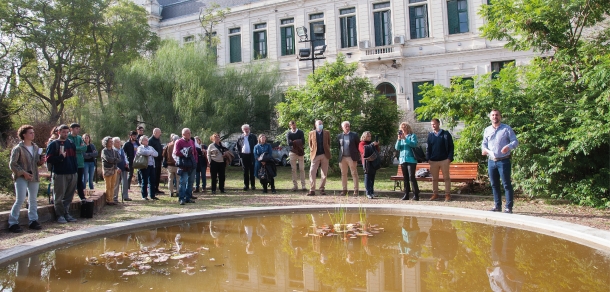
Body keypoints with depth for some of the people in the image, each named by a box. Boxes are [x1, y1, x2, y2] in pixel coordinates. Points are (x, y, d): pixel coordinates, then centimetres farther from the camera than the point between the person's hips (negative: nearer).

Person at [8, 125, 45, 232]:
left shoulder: (36, 147, 11)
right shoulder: (18, 148, -8)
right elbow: (12, 164, -9)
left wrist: (41, 161, -2)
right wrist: (23, 173, -16)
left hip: (34, 177, 6)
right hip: (21, 178, -6)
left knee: (33, 200, 10)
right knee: (20, 200, -9)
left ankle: (33, 221, 18)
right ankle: (13, 223, 0)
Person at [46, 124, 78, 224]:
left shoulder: (71, 144, 16)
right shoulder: (53, 144, -1)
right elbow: (48, 159, -8)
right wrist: (60, 157, -15)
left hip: (72, 173, 5)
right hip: (60, 174, -5)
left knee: (69, 196, 9)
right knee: (59, 196, 0)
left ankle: (66, 213, 18)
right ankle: (60, 215, 7)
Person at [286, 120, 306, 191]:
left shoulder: (300, 132, 6)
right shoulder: (288, 133, 4)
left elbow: (303, 142, -8)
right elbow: (289, 143, -11)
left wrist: (294, 142, -10)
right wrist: (298, 142, -10)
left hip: (300, 152, 0)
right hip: (292, 152, 0)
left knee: (302, 169, -1)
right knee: (293, 169, 3)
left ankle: (303, 185, 1)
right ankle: (295, 185, 8)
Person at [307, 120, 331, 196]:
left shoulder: (327, 133, 10)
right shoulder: (311, 133, 8)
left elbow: (329, 143, 12)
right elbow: (310, 144, 12)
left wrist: (327, 151, 2)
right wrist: (312, 151, 1)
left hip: (325, 155, 1)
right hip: (315, 155, -1)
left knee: (324, 173, 3)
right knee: (312, 172, -9)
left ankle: (322, 189, 12)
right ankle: (312, 190, -7)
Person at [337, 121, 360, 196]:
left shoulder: (354, 135, 2)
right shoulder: (339, 136, 10)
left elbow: (358, 146, 4)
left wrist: (357, 157, 0)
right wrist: (339, 157, 8)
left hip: (351, 157, -3)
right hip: (342, 158, 3)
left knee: (354, 174, -1)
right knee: (343, 174, 7)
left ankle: (356, 190, 3)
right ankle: (344, 190, 15)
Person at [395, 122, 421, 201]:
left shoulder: (412, 136, 2)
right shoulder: (400, 137, 16)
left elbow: (414, 144, -14)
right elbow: (397, 148, 7)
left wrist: (405, 139, -18)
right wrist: (399, 139, -8)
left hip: (411, 159, -5)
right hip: (402, 160, 5)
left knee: (411, 177, -12)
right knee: (405, 177, 7)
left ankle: (416, 195, -9)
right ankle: (406, 194, 11)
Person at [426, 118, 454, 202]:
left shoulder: (445, 134, 0)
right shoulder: (430, 135, 10)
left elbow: (451, 147, -2)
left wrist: (449, 158, -11)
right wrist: (428, 158, 2)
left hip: (444, 160, -4)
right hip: (433, 161, 4)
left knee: (446, 178, 2)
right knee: (434, 179, 8)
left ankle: (448, 195, 6)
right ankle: (435, 194, 16)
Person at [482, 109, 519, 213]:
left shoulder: (507, 129, 0)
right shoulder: (487, 130, 12)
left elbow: (515, 141, -4)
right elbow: (484, 143, 17)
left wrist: (508, 146, -26)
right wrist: (484, 149, -7)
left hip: (504, 161, -5)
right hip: (491, 161, 5)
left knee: (506, 184, -4)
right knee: (494, 184, 9)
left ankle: (509, 207, 1)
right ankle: (497, 206, 18)